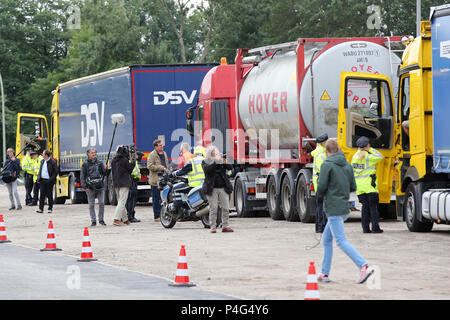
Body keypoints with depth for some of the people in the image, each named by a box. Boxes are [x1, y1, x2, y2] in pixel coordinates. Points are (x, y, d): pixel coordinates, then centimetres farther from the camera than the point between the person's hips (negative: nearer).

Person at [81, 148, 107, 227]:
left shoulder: (99, 163, 11)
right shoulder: (85, 164, 4)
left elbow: (104, 173, 14)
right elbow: (82, 176, 4)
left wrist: (105, 169, -8)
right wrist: (84, 187, -5)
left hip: (100, 187, 2)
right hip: (90, 187, -2)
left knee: (102, 203, -3)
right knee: (91, 205, 0)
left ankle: (101, 219, 8)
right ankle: (93, 221, 6)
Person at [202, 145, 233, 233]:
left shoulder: (221, 160, 13)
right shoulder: (205, 162, 7)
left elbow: (230, 167, 1)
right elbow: (207, 169, -14)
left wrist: (225, 163, -19)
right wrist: (215, 162, -23)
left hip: (223, 188, 3)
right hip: (212, 189, -3)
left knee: (225, 208, -2)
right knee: (213, 208, -5)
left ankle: (225, 226, 2)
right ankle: (213, 226, -1)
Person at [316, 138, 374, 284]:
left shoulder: (327, 165, -11)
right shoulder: (347, 165, 9)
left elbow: (321, 188, -15)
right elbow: (352, 187, 11)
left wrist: (321, 192, 7)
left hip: (333, 209, -8)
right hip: (344, 208, 8)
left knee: (341, 242, -10)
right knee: (326, 239, 17)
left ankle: (364, 267, -24)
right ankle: (324, 273, 18)